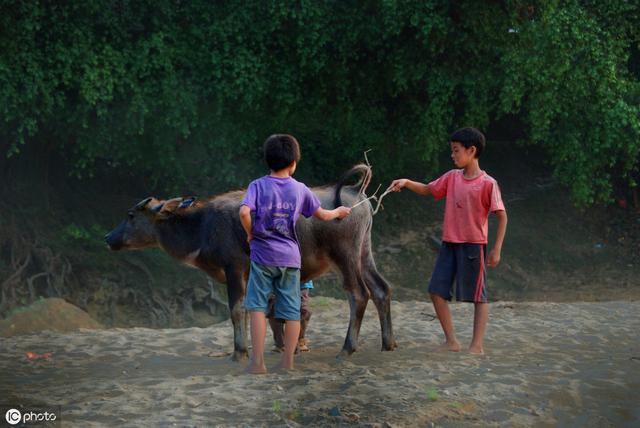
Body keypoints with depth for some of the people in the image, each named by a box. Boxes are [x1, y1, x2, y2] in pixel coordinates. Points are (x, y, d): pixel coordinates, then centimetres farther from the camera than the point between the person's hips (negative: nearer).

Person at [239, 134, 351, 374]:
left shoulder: (258, 186, -4)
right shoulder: (300, 190, 4)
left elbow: (244, 212, -20)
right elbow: (322, 215, 16)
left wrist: (250, 233, -2)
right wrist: (338, 212, 36)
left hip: (263, 255, -2)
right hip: (290, 257, 2)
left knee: (257, 306, 1)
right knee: (292, 310, 9)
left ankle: (258, 361, -6)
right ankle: (288, 361, 11)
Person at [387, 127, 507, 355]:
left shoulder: (487, 184, -11)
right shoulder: (452, 177, 6)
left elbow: (502, 216, -9)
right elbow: (427, 190, 16)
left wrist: (497, 249, -11)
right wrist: (406, 182, -3)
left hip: (473, 245, -7)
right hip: (449, 243, 7)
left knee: (478, 295, 1)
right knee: (437, 291, 4)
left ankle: (477, 345, 6)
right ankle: (451, 341, 14)